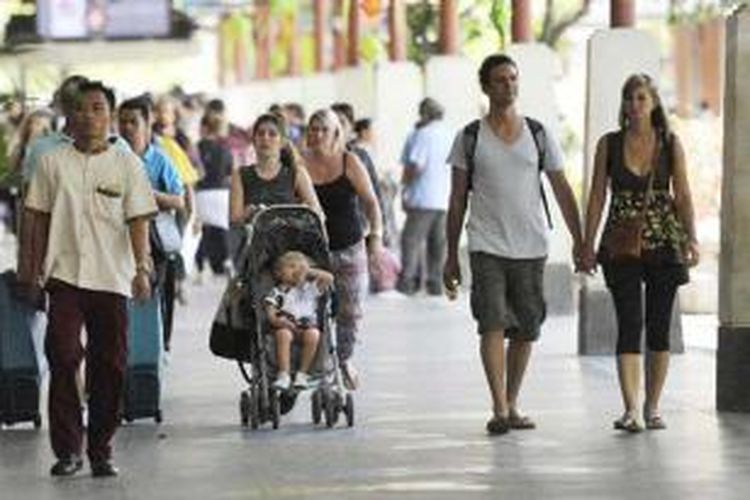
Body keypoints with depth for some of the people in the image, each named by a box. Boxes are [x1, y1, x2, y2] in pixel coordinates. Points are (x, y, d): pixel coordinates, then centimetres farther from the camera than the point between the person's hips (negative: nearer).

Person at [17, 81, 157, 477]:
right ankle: (67, 449, -5)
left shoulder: (127, 165, 5)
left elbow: (138, 221, 1)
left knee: (109, 366, 2)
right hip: (65, 275, 0)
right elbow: (41, 220, 10)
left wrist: (142, 267, -11)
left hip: (112, 278, 0)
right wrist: (32, 270, 7)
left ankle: (101, 450, 14)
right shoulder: (53, 162, 7)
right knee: (62, 356, -12)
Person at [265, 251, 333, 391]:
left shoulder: (310, 288, 23)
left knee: (313, 334, -33)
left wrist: (309, 271, 19)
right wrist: (278, 320, -17)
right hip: (285, 326, -2)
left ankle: (302, 374, -27)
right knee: (283, 334, -36)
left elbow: (329, 278, 15)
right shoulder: (277, 292, 14)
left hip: (307, 326, 2)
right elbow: (270, 315, 4)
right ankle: (284, 374, -37)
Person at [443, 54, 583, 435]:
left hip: (531, 247, 2)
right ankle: (499, 409, -18)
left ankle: (512, 405, 19)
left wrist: (579, 241, 3)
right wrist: (451, 256, 5)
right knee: (492, 324, -14)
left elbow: (562, 191, 10)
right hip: (487, 247, -2)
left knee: (525, 329, 6)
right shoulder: (470, 138, 4)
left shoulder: (538, 135, 8)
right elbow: (458, 200, 7)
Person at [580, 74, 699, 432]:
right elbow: (597, 196, 4)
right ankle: (630, 409, -15)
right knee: (629, 325, -10)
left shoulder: (671, 144, 3)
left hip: (664, 244, 1)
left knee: (659, 327, 4)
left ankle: (652, 406, 15)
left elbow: (683, 195, 2)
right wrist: (588, 245, 0)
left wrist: (691, 239, -9)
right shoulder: (609, 144, 3)